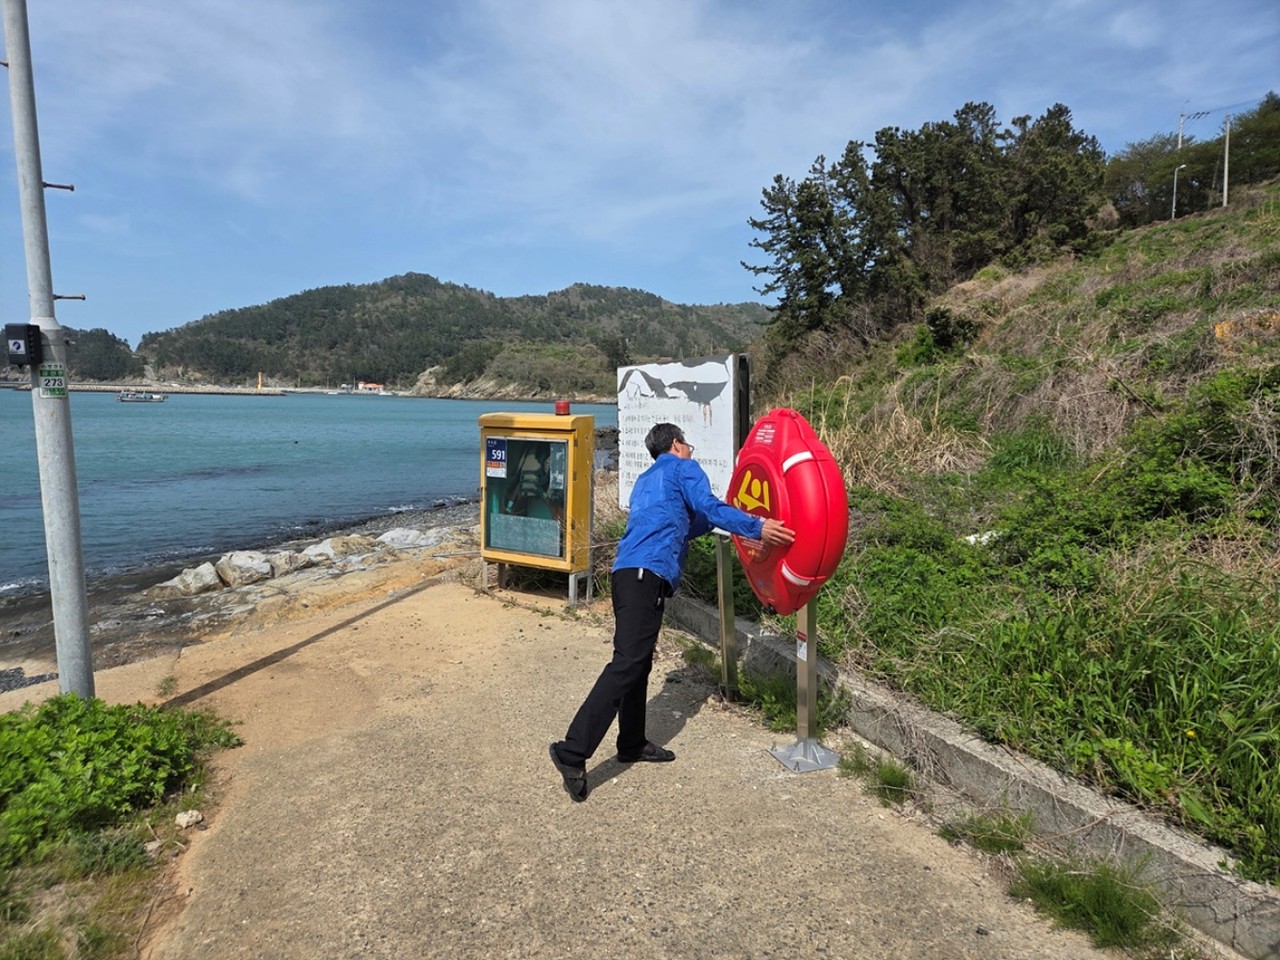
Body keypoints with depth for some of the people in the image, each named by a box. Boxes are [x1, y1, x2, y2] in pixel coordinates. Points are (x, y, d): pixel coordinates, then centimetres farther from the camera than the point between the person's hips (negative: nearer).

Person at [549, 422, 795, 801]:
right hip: (648, 574, -9)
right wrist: (756, 527, -13)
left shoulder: (646, 480, 31)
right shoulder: (683, 468, 8)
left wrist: (714, 518, 40)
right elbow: (708, 507, -9)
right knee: (627, 664, -14)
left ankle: (632, 743, 25)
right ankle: (573, 752, -19)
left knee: (638, 661, 16)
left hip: (628, 571, 9)